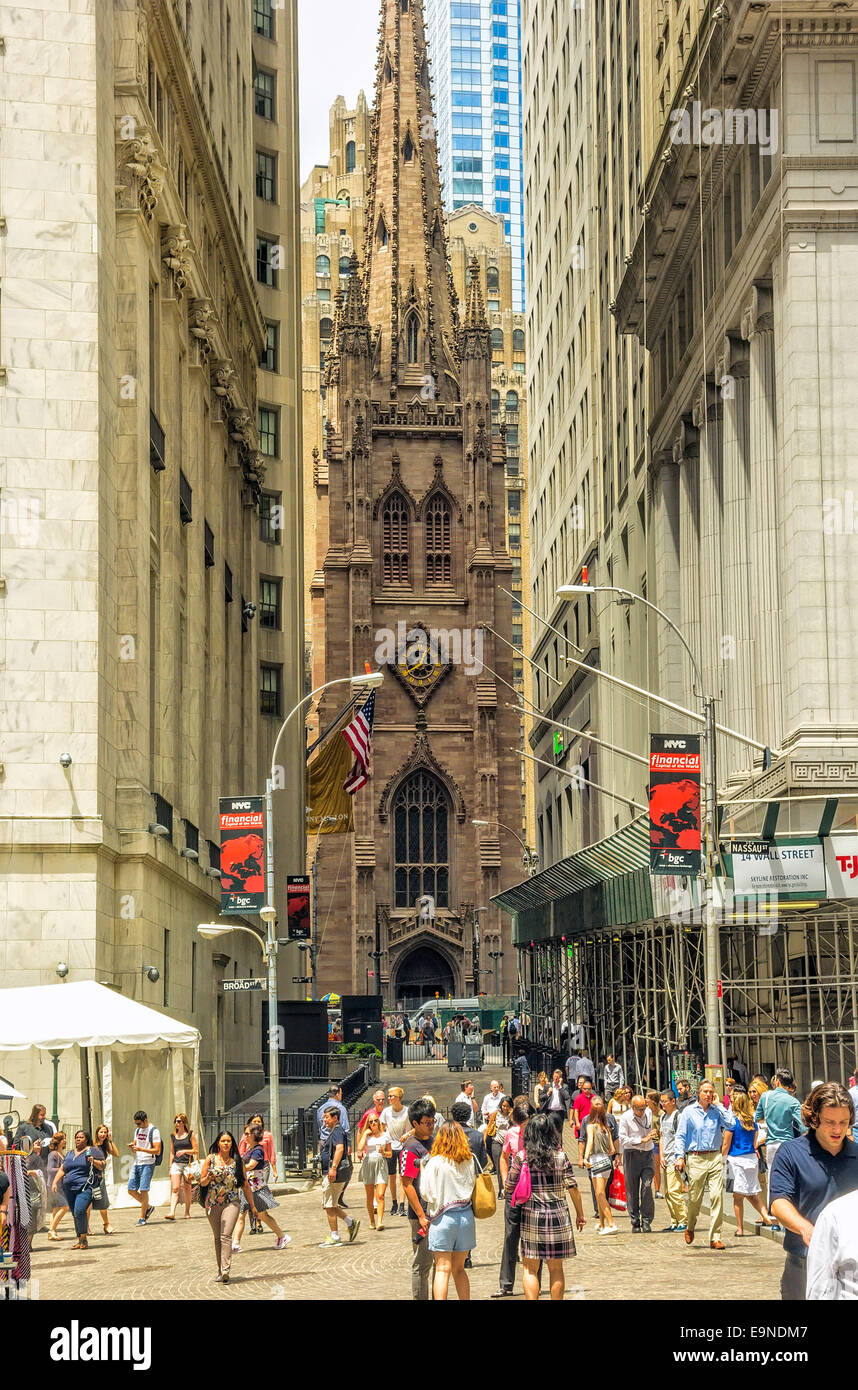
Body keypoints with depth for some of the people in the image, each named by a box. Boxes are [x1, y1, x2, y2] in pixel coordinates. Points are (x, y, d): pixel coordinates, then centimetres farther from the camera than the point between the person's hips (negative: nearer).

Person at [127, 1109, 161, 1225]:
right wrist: (132, 1147, -3)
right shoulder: (137, 1130, 15)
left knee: (143, 1190, -10)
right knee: (131, 1190, 3)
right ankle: (148, 1207, 23)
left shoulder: (153, 1131, -8)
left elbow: (157, 1151, -14)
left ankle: (142, 1218, -1)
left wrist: (141, 1149, -20)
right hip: (136, 1163, 8)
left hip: (147, 1164, -7)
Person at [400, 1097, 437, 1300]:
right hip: (423, 1214, -8)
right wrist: (421, 1216, -19)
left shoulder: (433, 1142, 12)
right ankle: (420, 1298, 7)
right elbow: (407, 1185, -17)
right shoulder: (410, 1148, -13)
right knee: (422, 1263, -1)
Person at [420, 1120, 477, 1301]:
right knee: (459, 1269, 16)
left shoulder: (435, 1162, -11)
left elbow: (426, 1193, -8)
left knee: (442, 1269, -1)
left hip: (443, 1217, -4)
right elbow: (473, 1189, 11)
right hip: (466, 1216, 4)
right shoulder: (469, 1161, 1)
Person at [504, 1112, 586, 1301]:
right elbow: (573, 1188, 0)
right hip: (558, 1215, 1)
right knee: (556, 1268, 10)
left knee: (530, 1268, 7)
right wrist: (580, 1214, 11)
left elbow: (508, 1187, 0)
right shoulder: (560, 1156, -3)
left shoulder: (521, 1157, -5)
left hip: (531, 1215, -1)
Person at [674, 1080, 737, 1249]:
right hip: (696, 1159, -1)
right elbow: (680, 1136, 4)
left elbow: (731, 1124, -5)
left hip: (715, 1158, 1)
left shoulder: (717, 1111, 11)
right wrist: (679, 1156, -7)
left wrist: (718, 1106, 0)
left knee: (717, 1196, -8)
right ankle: (690, 1227, 32)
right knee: (695, 1198, 3)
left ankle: (715, 1238, -5)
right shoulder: (689, 1111, 5)